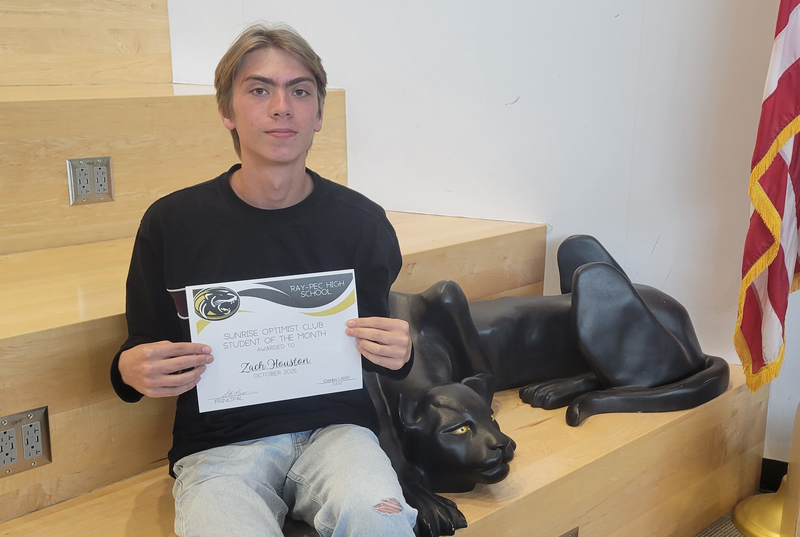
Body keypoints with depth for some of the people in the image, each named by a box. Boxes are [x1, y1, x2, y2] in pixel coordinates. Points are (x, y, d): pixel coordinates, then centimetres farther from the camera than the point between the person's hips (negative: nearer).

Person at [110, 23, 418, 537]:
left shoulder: (361, 220, 2)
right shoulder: (171, 222, 0)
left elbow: (384, 357, 11)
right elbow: (141, 351, 10)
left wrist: (398, 354, -12)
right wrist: (131, 371, -14)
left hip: (334, 427, 1)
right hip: (219, 445, 0)